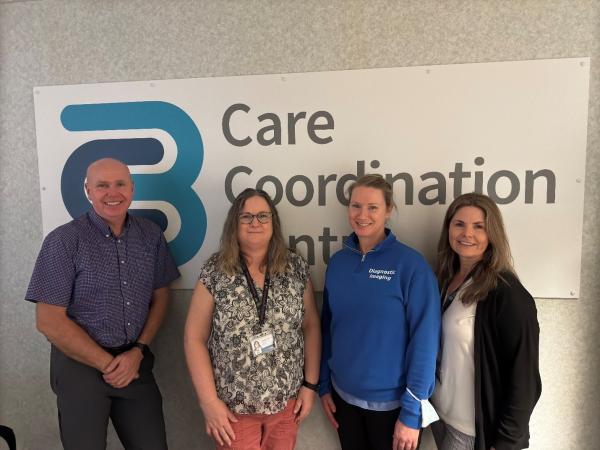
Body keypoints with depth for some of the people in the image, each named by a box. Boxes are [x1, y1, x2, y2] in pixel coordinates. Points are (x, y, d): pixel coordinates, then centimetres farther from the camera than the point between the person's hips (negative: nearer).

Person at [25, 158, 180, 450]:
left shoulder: (151, 236, 1)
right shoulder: (63, 241, -11)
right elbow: (49, 321, -12)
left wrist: (138, 352, -6)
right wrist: (108, 363, -10)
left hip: (135, 361, 4)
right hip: (80, 364, -3)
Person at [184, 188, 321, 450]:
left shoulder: (296, 269, -5)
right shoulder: (214, 273, -10)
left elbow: (311, 326, 1)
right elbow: (194, 338, -8)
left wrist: (310, 384, 0)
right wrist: (209, 401, -10)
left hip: (287, 401, 2)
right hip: (232, 406, -2)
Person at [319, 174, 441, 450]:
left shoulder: (410, 264, -16)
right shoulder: (337, 262, -3)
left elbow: (425, 340, -15)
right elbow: (327, 326, 5)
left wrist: (413, 411, -13)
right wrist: (324, 385, 6)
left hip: (392, 401, -4)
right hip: (344, 395, 4)